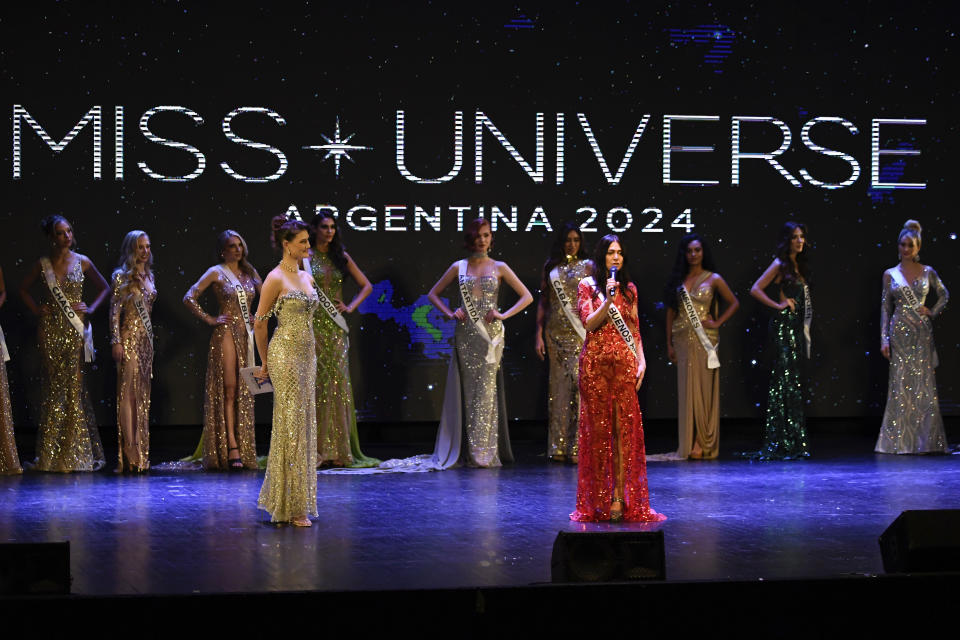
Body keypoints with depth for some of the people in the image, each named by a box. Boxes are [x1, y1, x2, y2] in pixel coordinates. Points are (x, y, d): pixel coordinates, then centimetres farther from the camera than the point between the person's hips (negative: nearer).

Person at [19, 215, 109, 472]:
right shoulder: (43, 264, 3)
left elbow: (104, 287, 14)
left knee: (74, 384, -1)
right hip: (51, 329, 0)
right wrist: (36, 309, 4)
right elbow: (24, 288, 17)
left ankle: (74, 452, 5)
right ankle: (51, 454, 8)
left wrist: (91, 308, 1)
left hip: (75, 329, 0)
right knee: (53, 385, 2)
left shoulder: (82, 262, 3)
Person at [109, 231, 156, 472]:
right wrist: (116, 341, -16)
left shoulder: (148, 275, 15)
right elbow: (115, 310, -9)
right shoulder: (122, 276, -5)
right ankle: (129, 452, -12)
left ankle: (140, 450, 11)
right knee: (128, 391, -9)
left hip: (146, 337, 7)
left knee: (142, 393, 7)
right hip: (129, 337, -7)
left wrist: (149, 338, 18)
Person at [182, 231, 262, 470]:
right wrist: (209, 319, -8)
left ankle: (243, 448, 8)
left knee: (243, 393, 5)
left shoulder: (249, 273, 15)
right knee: (229, 389, -9)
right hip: (225, 333, -5)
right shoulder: (216, 273, -1)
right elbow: (189, 298, -7)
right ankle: (231, 447, -11)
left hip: (245, 334, 5)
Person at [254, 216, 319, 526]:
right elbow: (259, 322, -7)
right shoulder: (275, 279, -10)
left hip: (306, 355, 8)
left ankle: (297, 502, 16)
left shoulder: (306, 278, 14)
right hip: (285, 355, -8)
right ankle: (290, 506, 0)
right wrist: (265, 362, 1)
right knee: (290, 425, -6)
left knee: (303, 425, 9)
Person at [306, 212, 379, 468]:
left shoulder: (341, 257, 12)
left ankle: (340, 449, 5)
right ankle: (318, 449, -4)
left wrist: (350, 306, 5)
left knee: (339, 380, 1)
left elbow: (366, 286, 18)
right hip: (313, 324, -4)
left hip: (336, 327, 4)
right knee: (317, 381, -6)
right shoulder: (305, 257, 1)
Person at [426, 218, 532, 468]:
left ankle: (485, 452, -2)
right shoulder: (459, 267, 9)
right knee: (467, 389, 0)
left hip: (490, 334, -1)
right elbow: (433, 294, 16)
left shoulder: (499, 267, 6)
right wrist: (450, 314, 0)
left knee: (486, 390, -4)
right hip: (465, 335, 1)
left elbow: (527, 296, 6)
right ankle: (469, 452, 4)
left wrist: (504, 315, -6)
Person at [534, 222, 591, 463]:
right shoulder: (551, 267, 11)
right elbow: (543, 301, 11)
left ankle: (577, 446, -9)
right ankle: (559, 447, 10)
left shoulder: (587, 266, 5)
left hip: (580, 333, -2)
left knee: (578, 382, -11)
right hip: (556, 332, 2)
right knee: (558, 385, 5)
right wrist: (539, 334, 4)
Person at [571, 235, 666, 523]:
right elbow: (589, 323, -5)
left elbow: (634, 329, 14)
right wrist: (608, 299, -18)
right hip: (595, 361, -2)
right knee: (597, 427, -1)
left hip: (624, 362, 2)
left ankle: (620, 498, -3)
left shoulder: (629, 289, 13)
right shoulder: (587, 285, 5)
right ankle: (597, 501, 4)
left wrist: (641, 360, 3)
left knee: (625, 428, -5)